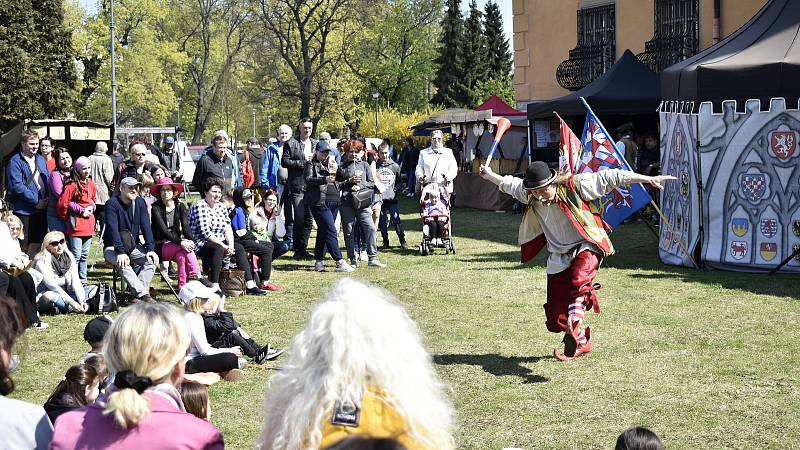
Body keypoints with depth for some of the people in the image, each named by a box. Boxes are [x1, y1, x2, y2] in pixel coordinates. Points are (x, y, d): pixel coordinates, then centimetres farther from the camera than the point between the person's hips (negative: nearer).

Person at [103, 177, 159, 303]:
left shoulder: (140, 203, 2)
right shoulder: (112, 204, -14)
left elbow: (146, 227, -5)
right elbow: (113, 230, -25)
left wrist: (150, 249, -19)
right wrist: (121, 252, -37)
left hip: (134, 246, 5)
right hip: (113, 248, -5)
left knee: (151, 260, -22)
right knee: (123, 263, -35)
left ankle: (137, 295, -29)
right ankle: (143, 294, -38)